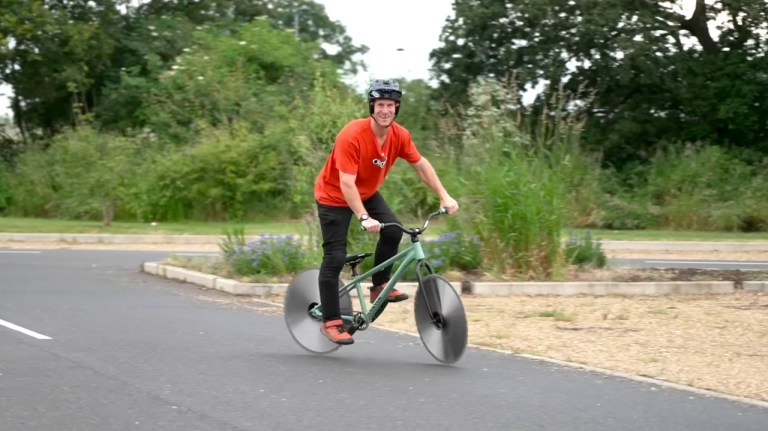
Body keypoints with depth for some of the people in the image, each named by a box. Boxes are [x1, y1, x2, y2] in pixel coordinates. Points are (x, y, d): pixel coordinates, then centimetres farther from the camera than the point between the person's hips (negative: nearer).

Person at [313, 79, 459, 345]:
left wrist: (444, 197, -7)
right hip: (334, 196, -6)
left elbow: (420, 164, -1)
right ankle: (330, 322, -1)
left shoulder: (399, 135, -15)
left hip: (367, 194, 6)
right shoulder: (352, 136, -33)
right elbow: (346, 183, -36)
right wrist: (364, 218, -45)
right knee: (335, 257, -9)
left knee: (393, 231, -17)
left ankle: (379, 286, 3)